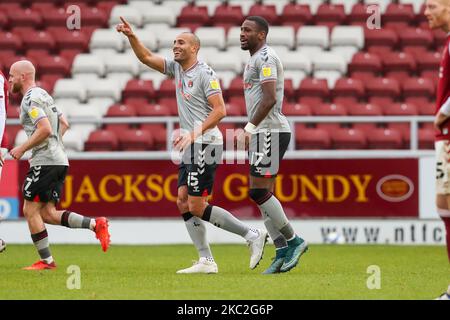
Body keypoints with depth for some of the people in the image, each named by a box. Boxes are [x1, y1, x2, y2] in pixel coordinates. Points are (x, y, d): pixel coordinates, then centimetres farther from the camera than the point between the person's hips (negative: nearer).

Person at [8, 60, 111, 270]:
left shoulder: (31, 99, -12)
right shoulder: (43, 95, 20)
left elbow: (45, 129, -23)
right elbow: (64, 124, 25)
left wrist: (22, 149, -14)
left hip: (44, 162, -10)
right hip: (59, 160, 10)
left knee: (30, 211, -3)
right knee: (48, 214, 7)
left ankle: (46, 261, -1)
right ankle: (95, 225, -3)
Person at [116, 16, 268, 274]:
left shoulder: (205, 73, -12)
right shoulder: (176, 68, 13)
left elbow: (220, 110, -17)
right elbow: (146, 57, 16)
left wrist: (194, 134, -25)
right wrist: (131, 36, 1)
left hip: (204, 146, -9)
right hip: (191, 148, 9)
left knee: (197, 208, -11)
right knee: (184, 203, 4)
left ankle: (253, 235, -5)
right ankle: (206, 261, 4)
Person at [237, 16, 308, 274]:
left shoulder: (265, 58, -10)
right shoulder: (256, 60, 22)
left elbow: (269, 99, -21)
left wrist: (249, 128, -21)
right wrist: (252, 131, 24)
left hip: (270, 131, -10)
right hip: (265, 133, 10)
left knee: (259, 192, -12)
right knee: (264, 195, 7)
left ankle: (293, 241, -6)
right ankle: (283, 253, 6)